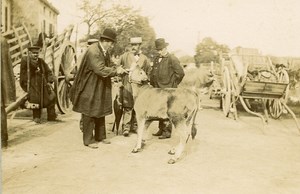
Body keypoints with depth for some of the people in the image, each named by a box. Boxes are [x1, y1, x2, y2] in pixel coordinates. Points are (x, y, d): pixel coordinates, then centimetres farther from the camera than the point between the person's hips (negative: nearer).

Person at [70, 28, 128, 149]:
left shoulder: (105, 52, 8)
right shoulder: (93, 51, -21)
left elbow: (109, 66, 8)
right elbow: (101, 70, -27)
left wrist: (118, 70, -12)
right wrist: (116, 71, -19)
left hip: (101, 88, 9)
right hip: (89, 88, -9)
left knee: (101, 112, 15)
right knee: (89, 113, 0)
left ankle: (100, 136, 28)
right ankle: (88, 140, 10)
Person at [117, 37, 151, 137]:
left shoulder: (144, 59, 10)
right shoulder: (124, 56, 4)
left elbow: (149, 73, 17)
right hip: (127, 85, -2)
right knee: (128, 107, -7)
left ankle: (134, 126, 17)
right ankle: (126, 127, -2)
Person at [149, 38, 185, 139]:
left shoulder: (172, 59, -8)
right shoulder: (156, 59, 14)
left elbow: (180, 73, -8)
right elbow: (152, 73, 24)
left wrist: (173, 85, -3)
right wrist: (153, 84, 15)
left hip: (168, 91, -7)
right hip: (158, 89, 7)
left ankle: (167, 132, 3)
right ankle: (161, 129, 22)